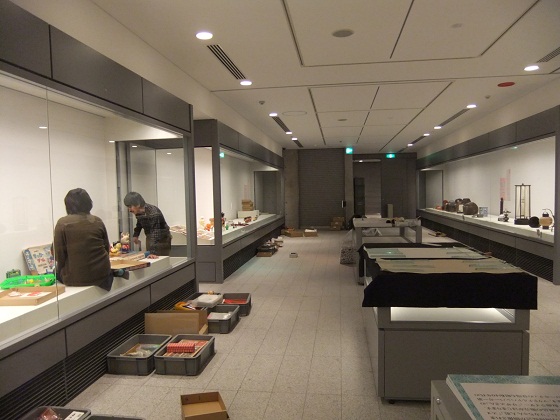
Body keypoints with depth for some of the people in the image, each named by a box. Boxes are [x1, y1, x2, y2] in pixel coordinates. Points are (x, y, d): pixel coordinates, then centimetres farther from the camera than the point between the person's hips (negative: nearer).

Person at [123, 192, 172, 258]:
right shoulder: (138, 212, -8)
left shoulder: (154, 213, -31)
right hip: (150, 239, 7)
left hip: (162, 240, -7)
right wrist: (135, 235, 4)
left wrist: (153, 252, -46)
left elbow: (155, 233, -38)